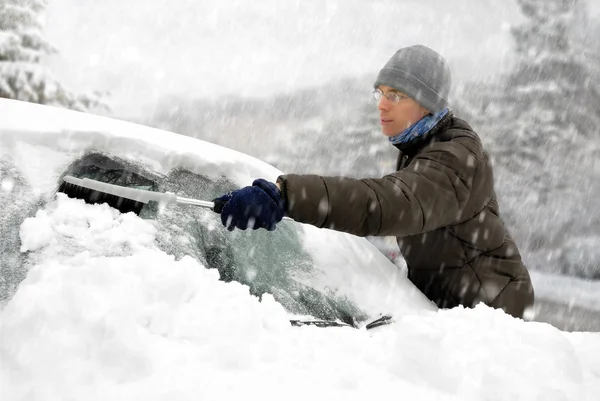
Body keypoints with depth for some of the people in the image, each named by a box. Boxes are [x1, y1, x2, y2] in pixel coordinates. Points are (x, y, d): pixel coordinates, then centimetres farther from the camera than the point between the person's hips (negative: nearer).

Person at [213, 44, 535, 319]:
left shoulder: (455, 159, -28)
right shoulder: (417, 148, 6)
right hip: (441, 297, 9)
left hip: (485, 305, -9)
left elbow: (384, 204, -46)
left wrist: (284, 196, -57)